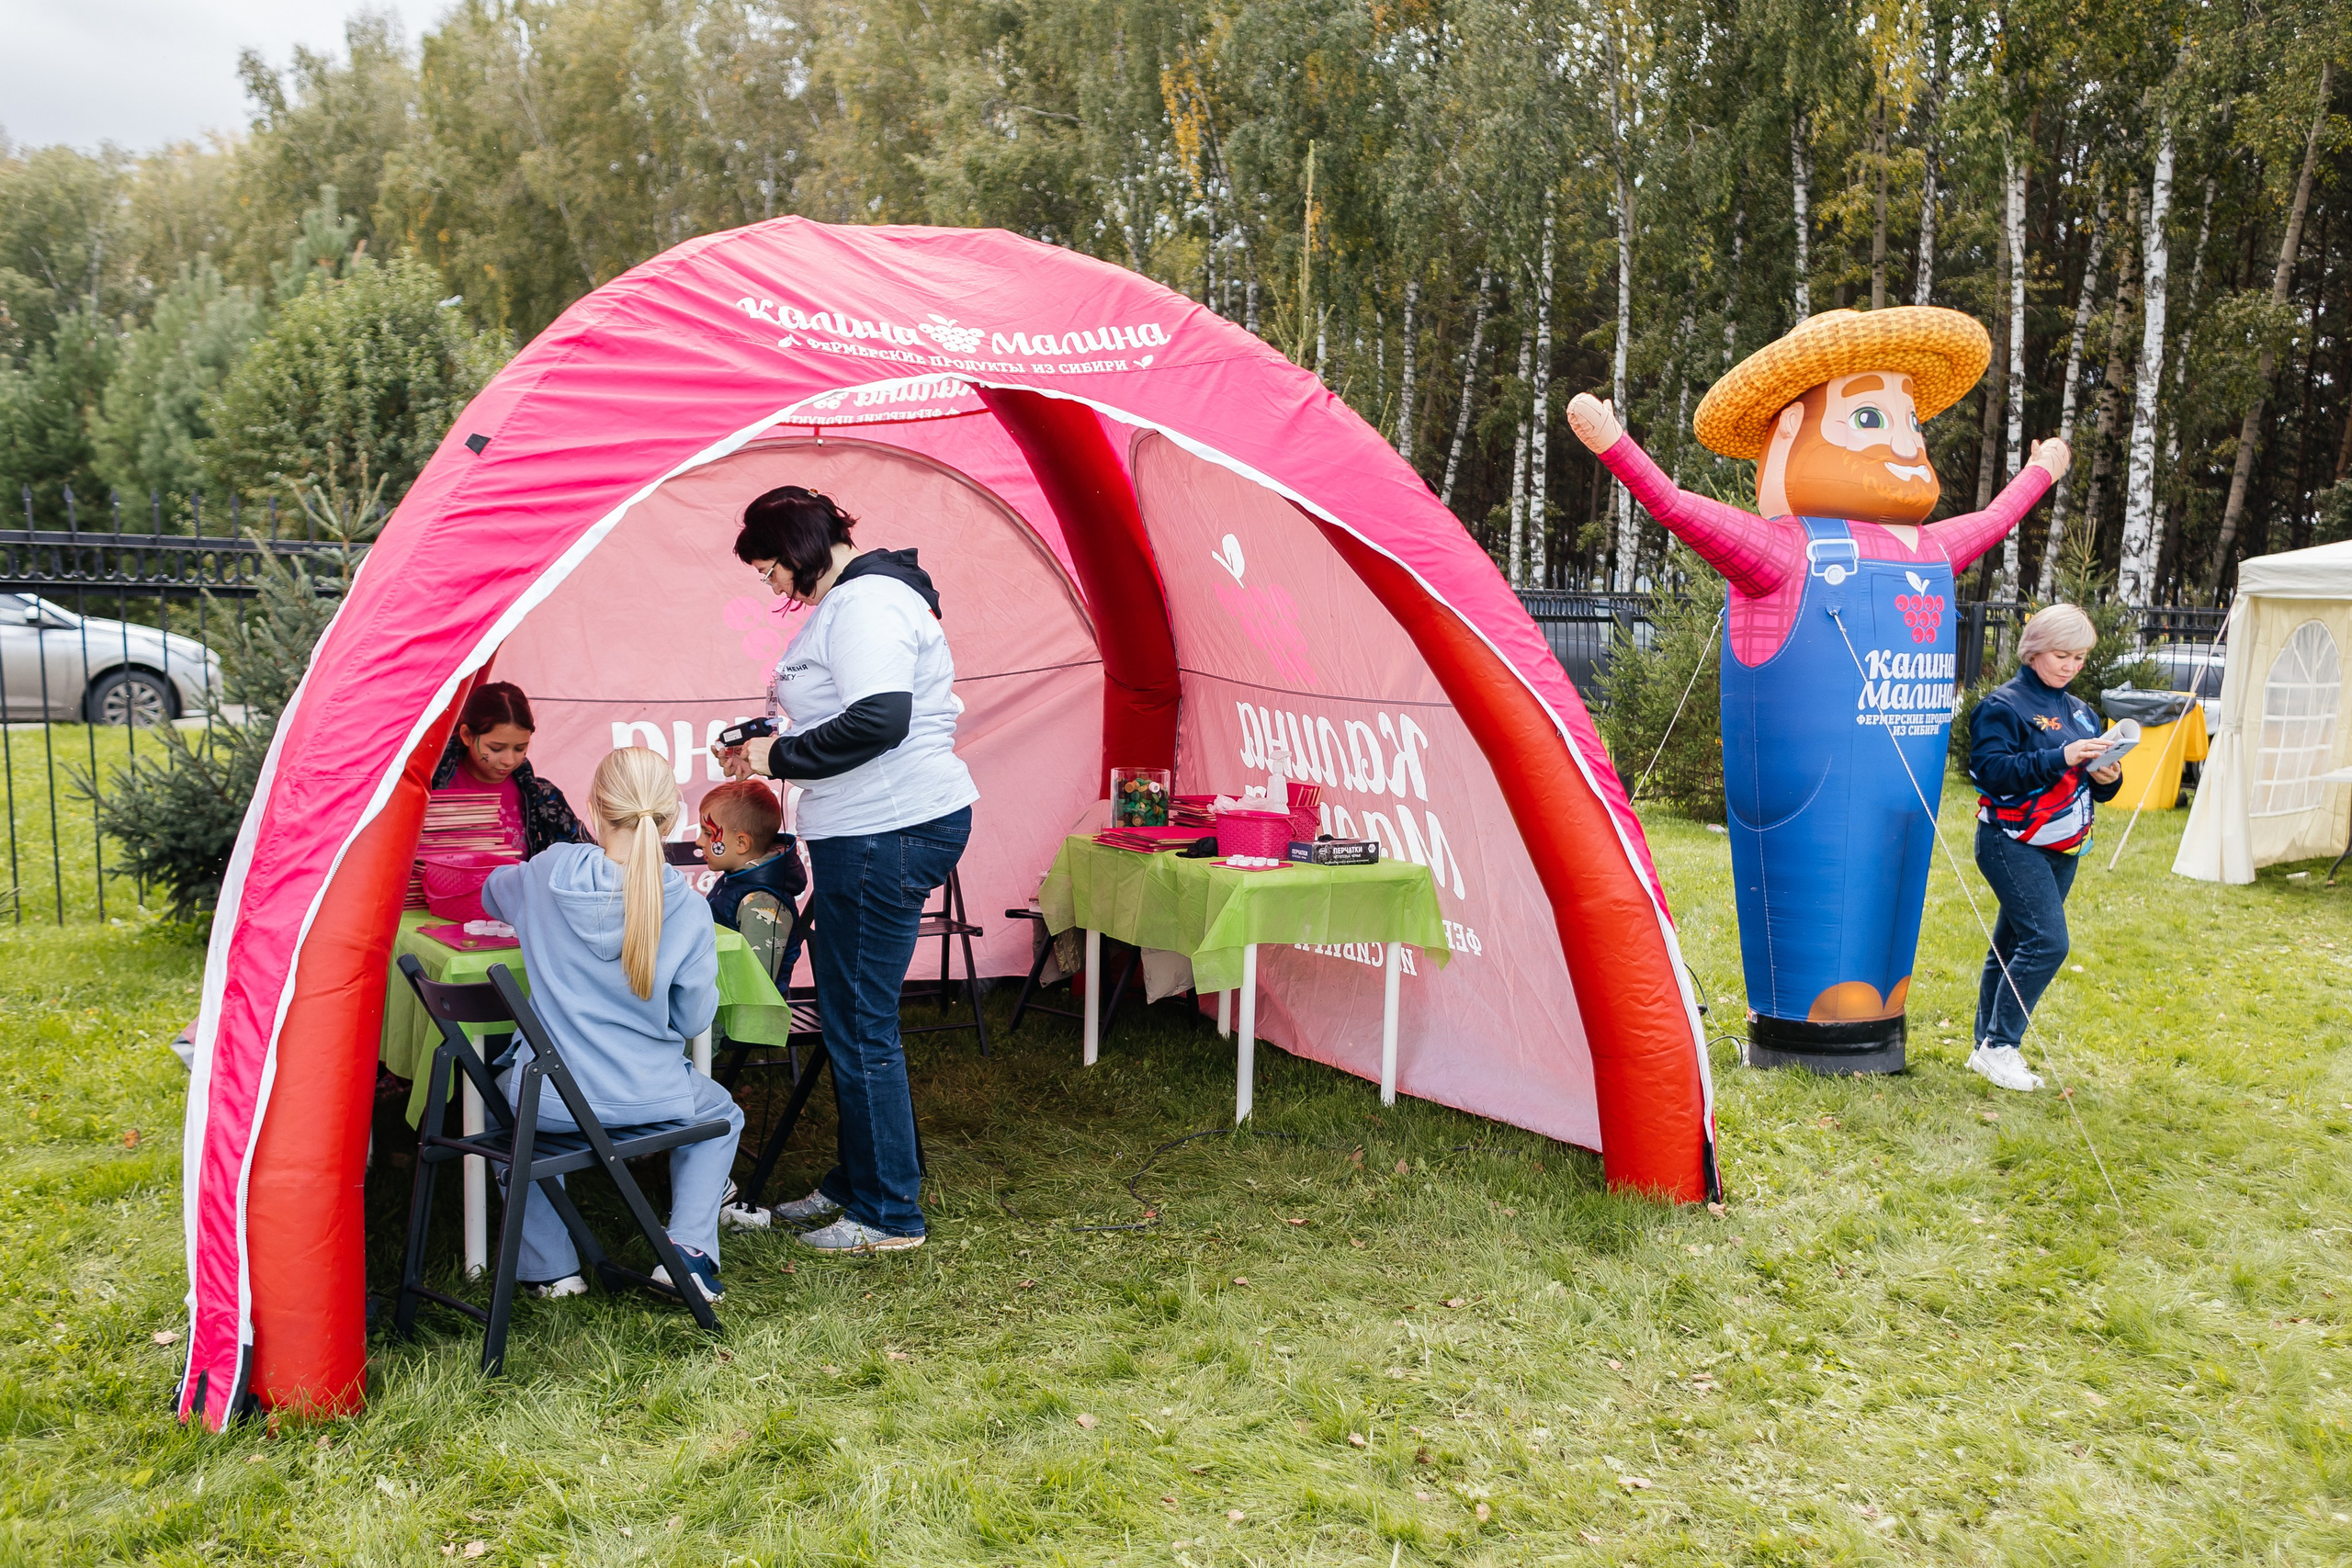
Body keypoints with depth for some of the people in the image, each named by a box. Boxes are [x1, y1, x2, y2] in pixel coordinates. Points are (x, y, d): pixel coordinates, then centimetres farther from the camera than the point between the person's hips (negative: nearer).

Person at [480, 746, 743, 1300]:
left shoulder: (547, 875, -9)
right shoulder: (687, 908, -15)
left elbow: (493, 892, 16)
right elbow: (694, 1017, -4)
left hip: (549, 1100, 1)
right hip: (651, 1099, -1)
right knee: (721, 1114, 32)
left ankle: (548, 1266, 26)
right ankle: (689, 1246, 11)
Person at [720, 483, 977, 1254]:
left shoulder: (866, 603, -16)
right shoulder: (846, 599, 19)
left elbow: (878, 720, -26)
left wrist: (780, 757, -15)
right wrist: (771, 740, 14)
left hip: (890, 834, -12)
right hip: (873, 831, 12)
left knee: (861, 1024, -4)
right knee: (848, 1014, 18)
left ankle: (888, 1213, 8)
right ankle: (853, 1181, 32)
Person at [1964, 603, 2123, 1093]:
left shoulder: (2079, 711, 15)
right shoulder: (2004, 705, -8)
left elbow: (2093, 785, 18)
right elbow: (1991, 770, -20)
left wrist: (2107, 777, -5)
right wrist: (2060, 758, -25)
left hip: (2063, 848, 7)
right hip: (2013, 843, -7)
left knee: (2013, 944, 11)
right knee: (2046, 941, -16)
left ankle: (1989, 1047, 18)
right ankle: (1998, 1046, -7)